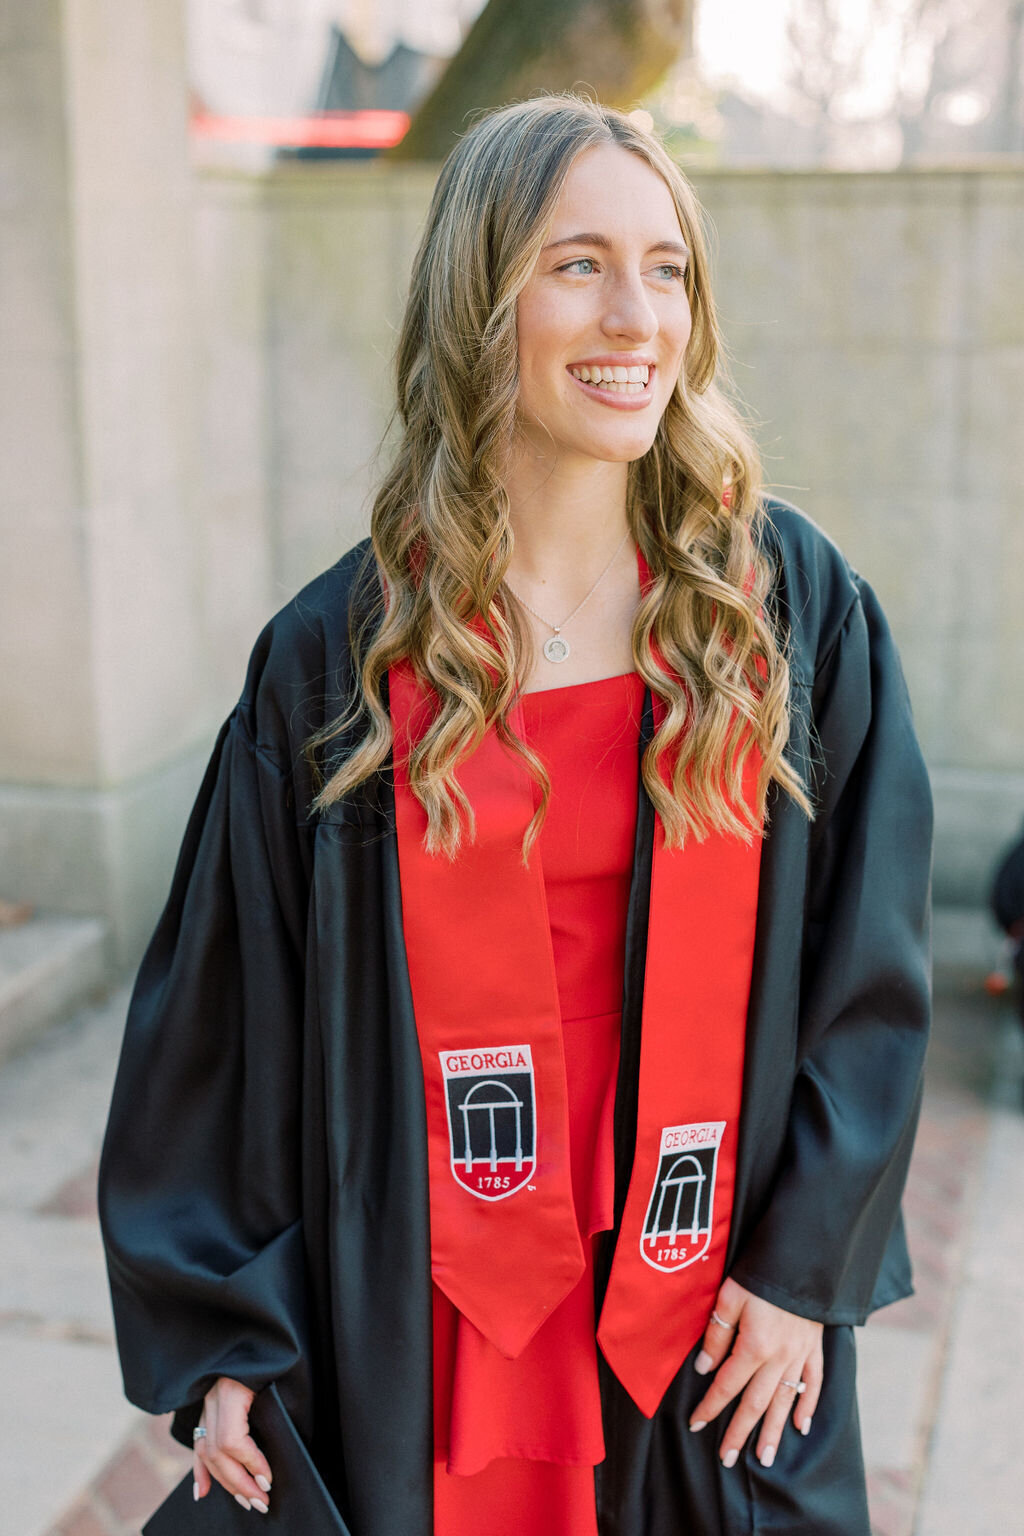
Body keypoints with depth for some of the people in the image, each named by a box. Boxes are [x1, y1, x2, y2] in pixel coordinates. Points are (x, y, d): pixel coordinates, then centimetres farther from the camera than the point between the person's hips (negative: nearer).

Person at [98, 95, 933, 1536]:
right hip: (429, 1316, 0)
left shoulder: (795, 605, -6)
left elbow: (872, 962, -2)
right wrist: (217, 1337, -2)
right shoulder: (344, 651, -8)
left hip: (715, 1313, 1)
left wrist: (804, 1262, -5)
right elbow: (231, 1004, -3)